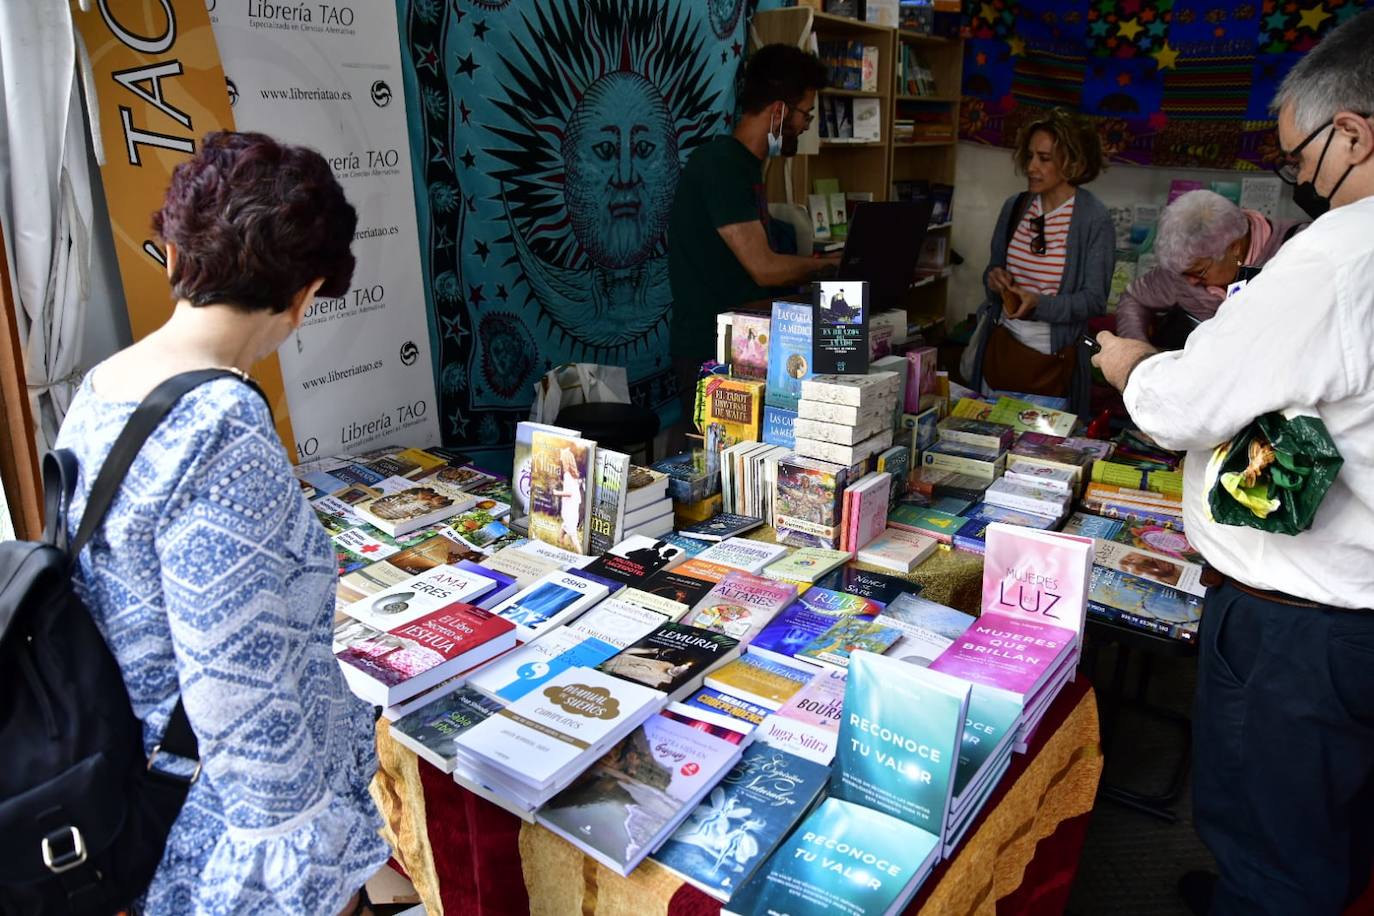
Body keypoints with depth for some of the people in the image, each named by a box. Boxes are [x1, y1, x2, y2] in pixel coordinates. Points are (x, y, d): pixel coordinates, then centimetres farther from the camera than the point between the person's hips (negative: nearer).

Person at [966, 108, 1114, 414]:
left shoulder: (1094, 220, -10)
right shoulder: (1015, 206, 4)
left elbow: (1095, 300, -11)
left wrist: (1038, 304, -27)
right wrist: (994, 278, -8)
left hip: (1053, 357, -4)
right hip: (1000, 345, 5)